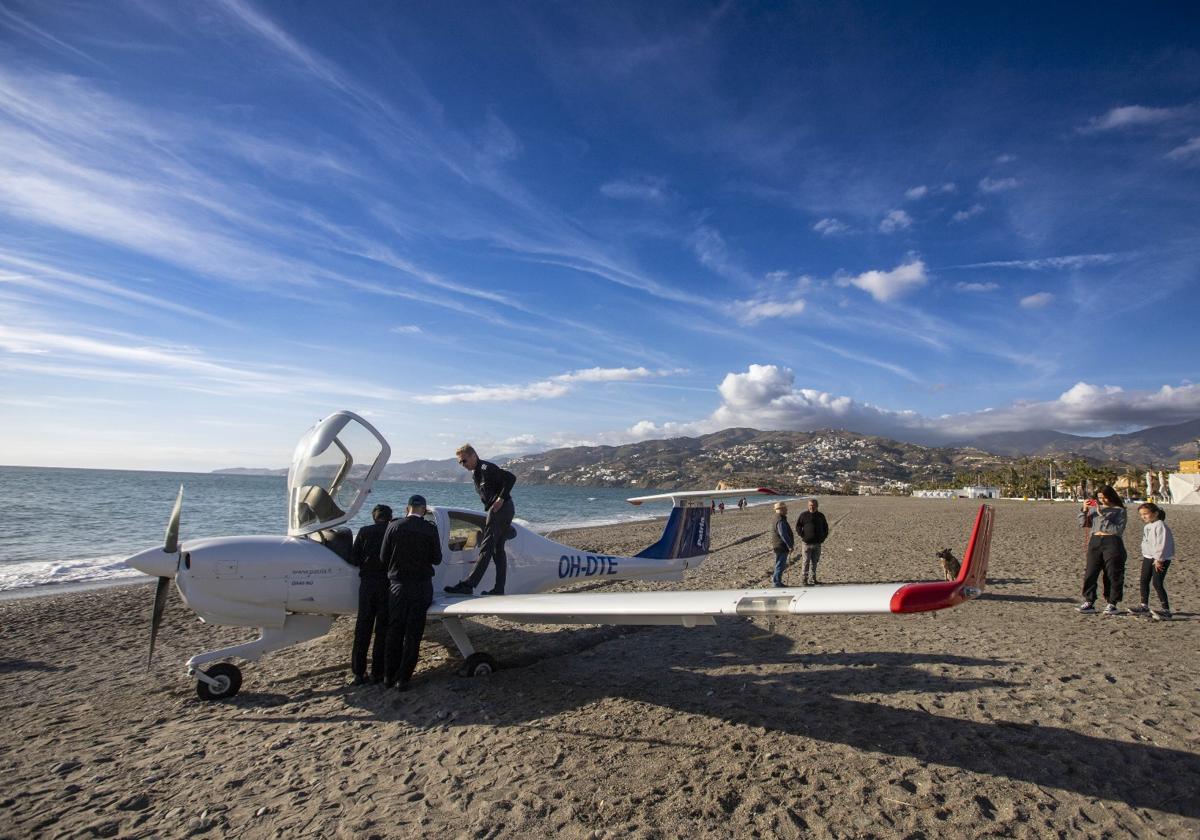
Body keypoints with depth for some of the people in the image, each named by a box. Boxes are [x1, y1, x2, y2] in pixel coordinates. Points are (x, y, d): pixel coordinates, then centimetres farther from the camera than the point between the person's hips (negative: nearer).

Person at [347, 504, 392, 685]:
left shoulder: (364, 531, 1)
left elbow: (354, 559, 0)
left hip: (367, 583, 2)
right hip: (387, 583, -2)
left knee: (362, 628, 11)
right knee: (383, 630, 7)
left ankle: (359, 673, 15)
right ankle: (377, 673, 10)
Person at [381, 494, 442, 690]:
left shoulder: (394, 527, -5)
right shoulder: (430, 529, -9)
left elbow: (384, 556, 0)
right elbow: (436, 558, -4)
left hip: (398, 584, 2)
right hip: (421, 584, -1)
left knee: (394, 631, 14)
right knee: (413, 633, 7)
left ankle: (390, 676, 21)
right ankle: (403, 678, 9)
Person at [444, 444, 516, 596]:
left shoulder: (486, 468, -12)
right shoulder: (475, 473, 19)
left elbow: (511, 478, -20)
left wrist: (501, 499, -21)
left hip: (500, 508, -10)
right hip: (506, 510, 10)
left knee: (486, 548, -11)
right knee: (498, 549, 10)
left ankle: (468, 585, -12)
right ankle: (499, 589, 13)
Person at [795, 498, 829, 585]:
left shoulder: (821, 516, 7)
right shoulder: (803, 515, -3)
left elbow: (826, 528, 18)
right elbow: (797, 527, 3)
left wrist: (823, 537, 7)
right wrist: (802, 537, -5)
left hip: (817, 543, 3)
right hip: (807, 543, -3)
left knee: (815, 562, 11)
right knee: (806, 562, -2)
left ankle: (813, 578, 22)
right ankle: (804, 579, 3)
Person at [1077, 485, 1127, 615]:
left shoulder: (1120, 510, 0)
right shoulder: (1096, 508, 13)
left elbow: (1118, 529, -11)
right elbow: (1082, 522, 12)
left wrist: (1103, 517, -16)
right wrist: (1084, 510, -3)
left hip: (1112, 543, -4)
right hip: (1095, 542, 4)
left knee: (1113, 575, 2)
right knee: (1090, 573, 1)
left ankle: (1112, 604, 12)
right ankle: (1089, 602, 7)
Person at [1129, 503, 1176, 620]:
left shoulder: (1160, 525, -15)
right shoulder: (1147, 527, 14)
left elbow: (1161, 543, -20)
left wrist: (1158, 559, -21)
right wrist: (1144, 555, 17)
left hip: (1160, 559, -9)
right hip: (1148, 557, 9)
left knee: (1157, 583, -11)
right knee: (1144, 581, 12)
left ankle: (1166, 610, -6)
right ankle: (1144, 606, 22)